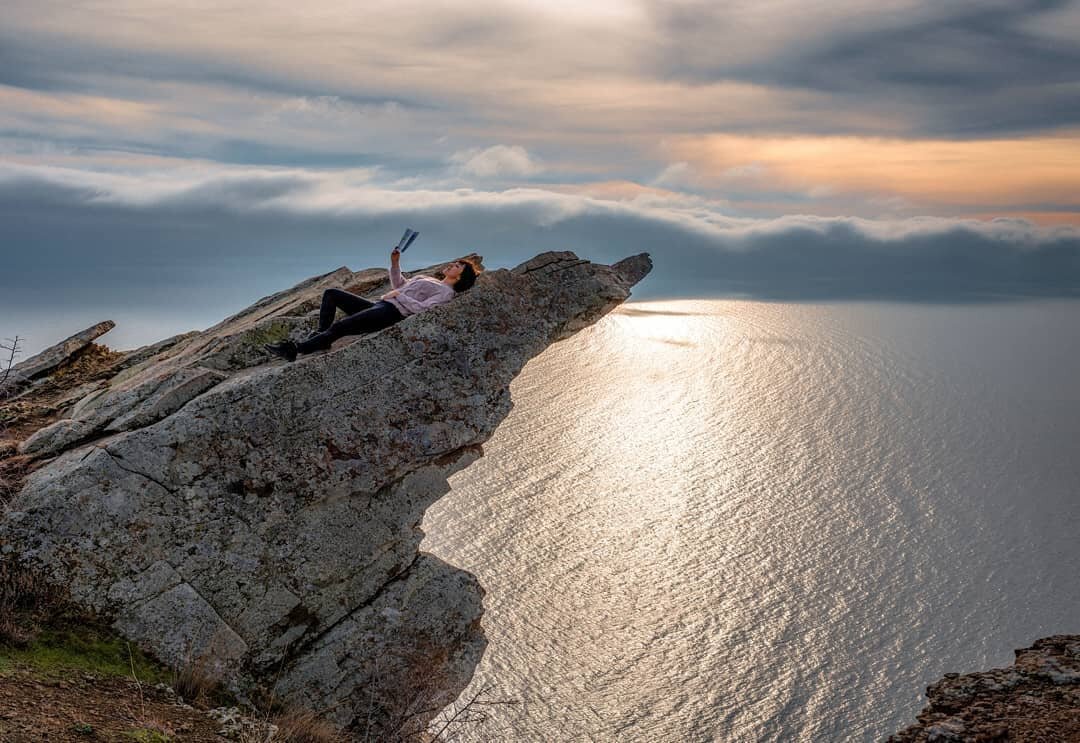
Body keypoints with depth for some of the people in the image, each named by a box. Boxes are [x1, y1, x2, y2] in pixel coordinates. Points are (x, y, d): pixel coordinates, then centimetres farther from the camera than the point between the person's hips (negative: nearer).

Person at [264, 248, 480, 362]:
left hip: (393, 313, -10)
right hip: (379, 306, 10)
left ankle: (293, 349, -28)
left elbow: (422, 308, -14)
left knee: (338, 327, -26)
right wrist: (395, 263, 22)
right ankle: (320, 336, -8)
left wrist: (399, 296, -11)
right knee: (331, 294, 2)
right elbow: (399, 285, 36)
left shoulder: (447, 292, 1)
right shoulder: (430, 280, 30)